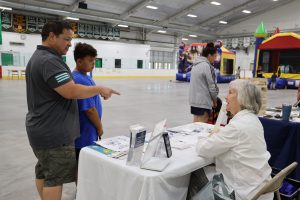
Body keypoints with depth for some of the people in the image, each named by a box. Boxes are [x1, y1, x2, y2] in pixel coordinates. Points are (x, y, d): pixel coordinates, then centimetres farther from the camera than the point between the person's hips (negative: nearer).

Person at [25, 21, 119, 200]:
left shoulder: (39, 57, 14)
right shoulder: (49, 60, -20)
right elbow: (71, 91, -28)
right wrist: (100, 89, -16)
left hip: (43, 129, 11)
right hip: (53, 132, -11)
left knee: (44, 172, 19)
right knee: (56, 177, 0)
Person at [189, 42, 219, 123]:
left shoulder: (196, 64, 11)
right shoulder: (207, 66, -14)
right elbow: (211, 85, -13)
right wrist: (214, 99, 4)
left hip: (194, 99, 9)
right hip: (203, 101, -9)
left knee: (196, 122, 15)